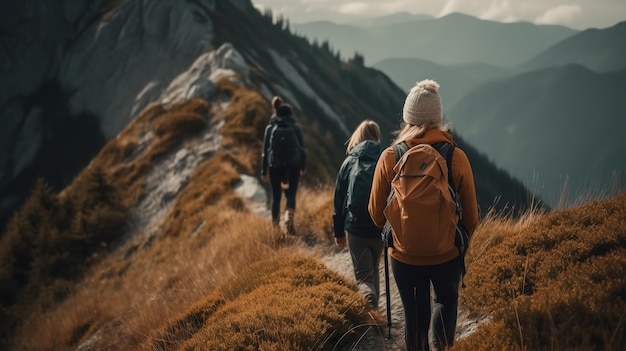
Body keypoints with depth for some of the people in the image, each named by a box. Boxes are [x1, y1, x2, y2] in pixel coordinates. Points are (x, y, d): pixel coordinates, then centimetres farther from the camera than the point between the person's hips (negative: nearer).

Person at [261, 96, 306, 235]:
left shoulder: (270, 128, 1)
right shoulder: (296, 127, 0)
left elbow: (265, 151, 1)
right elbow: (302, 148, 1)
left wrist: (264, 171, 6)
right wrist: (303, 166, 13)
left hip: (275, 166, 1)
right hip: (293, 165, -1)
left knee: (276, 196, 14)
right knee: (291, 194, 4)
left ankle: (275, 224, 21)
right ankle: (288, 217, -23)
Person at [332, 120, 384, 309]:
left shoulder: (349, 162, 0)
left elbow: (339, 200, 3)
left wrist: (338, 231, 10)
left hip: (356, 228, -1)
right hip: (380, 228, 2)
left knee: (364, 275, 2)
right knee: (373, 269, 23)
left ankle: (370, 299, -25)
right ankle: (374, 308, 31)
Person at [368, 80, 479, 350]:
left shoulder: (390, 157, -13)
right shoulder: (457, 157, -14)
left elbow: (376, 212, -4)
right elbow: (471, 215, -6)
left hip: (404, 256, 0)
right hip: (447, 255, 0)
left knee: (414, 314, 19)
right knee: (446, 300, 27)